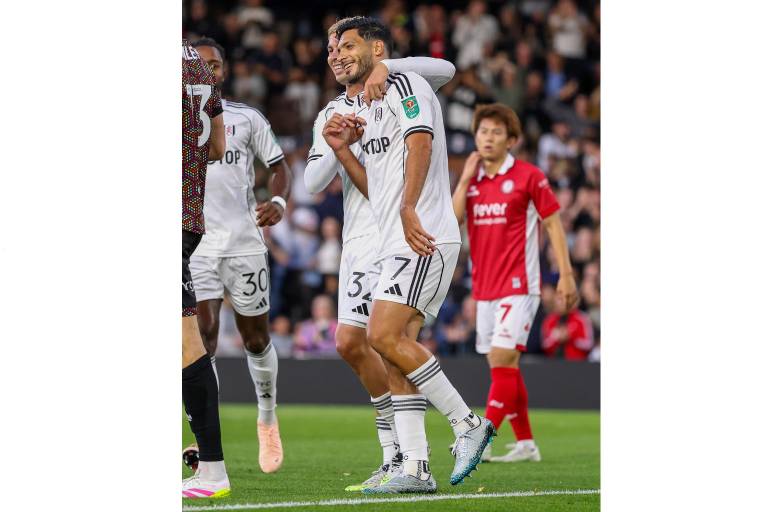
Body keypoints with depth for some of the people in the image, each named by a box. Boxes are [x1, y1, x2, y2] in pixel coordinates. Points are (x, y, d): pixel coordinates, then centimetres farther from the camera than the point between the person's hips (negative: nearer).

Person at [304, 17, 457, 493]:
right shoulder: (331, 115, 18)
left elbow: (445, 69, -18)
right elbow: (314, 182, 9)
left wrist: (386, 66, -26)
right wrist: (336, 147, -9)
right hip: (358, 239, 7)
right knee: (350, 343, 5)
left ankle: (413, 462, -14)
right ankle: (395, 454, 20)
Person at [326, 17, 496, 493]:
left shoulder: (404, 84, -3)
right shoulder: (365, 111, 25)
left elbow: (420, 142, -18)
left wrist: (408, 209, -28)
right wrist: (341, 149, 11)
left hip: (424, 238, -10)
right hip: (393, 245, 10)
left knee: (385, 336, -18)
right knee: (396, 346, 3)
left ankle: (468, 423, -10)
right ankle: (416, 468, 2)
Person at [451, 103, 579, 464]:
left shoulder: (528, 176, -5)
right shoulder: (471, 179, 10)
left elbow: (553, 224, -2)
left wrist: (566, 275, -8)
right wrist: (465, 179, -6)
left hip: (518, 285, -6)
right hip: (484, 288, 6)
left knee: (502, 360, -14)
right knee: (502, 366, 8)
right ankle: (525, 444, 16)